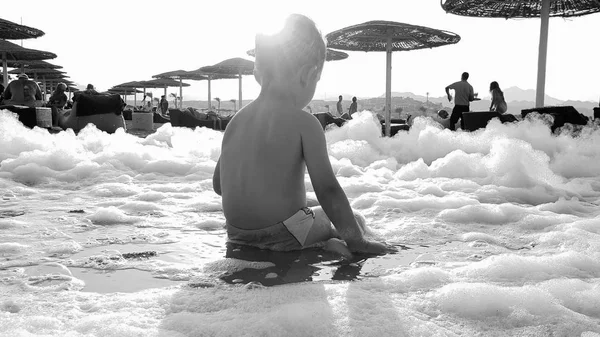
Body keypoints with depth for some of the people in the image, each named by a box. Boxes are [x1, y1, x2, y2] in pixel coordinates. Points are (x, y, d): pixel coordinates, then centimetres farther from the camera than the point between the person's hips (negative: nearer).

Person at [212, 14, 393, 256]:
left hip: (238, 234, 6)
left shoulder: (236, 120, 4)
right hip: (282, 234, -6)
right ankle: (325, 246, -6)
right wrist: (356, 241, -10)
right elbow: (328, 190, -18)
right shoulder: (304, 123, -15)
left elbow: (218, 184, 12)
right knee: (355, 220, 17)